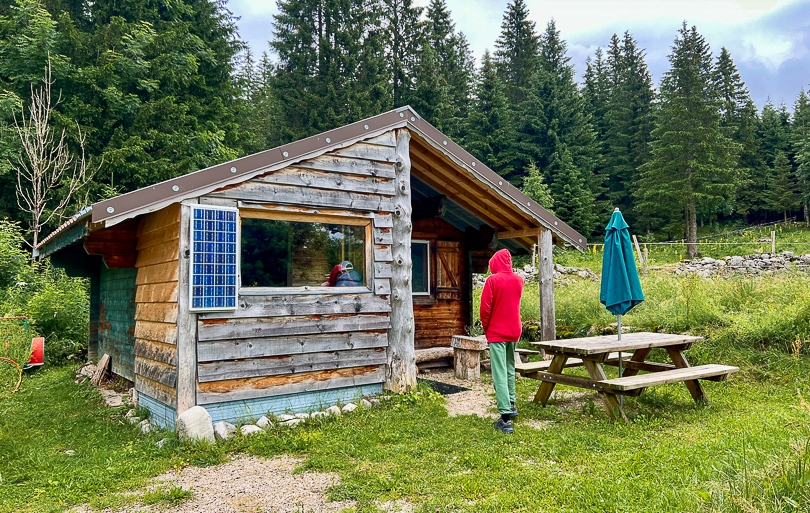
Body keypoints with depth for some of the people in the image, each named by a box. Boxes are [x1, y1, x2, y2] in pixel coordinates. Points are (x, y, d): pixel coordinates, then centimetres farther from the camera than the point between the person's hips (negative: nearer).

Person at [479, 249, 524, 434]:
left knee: (500, 373, -7)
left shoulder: (492, 280, -12)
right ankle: (511, 405, 32)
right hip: (514, 331, 6)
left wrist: (486, 328, 2)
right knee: (510, 368, 22)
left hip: (497, 333, -6)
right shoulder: (518, 280, 5)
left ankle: (506, 417, -11)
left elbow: (485, 308, -12)